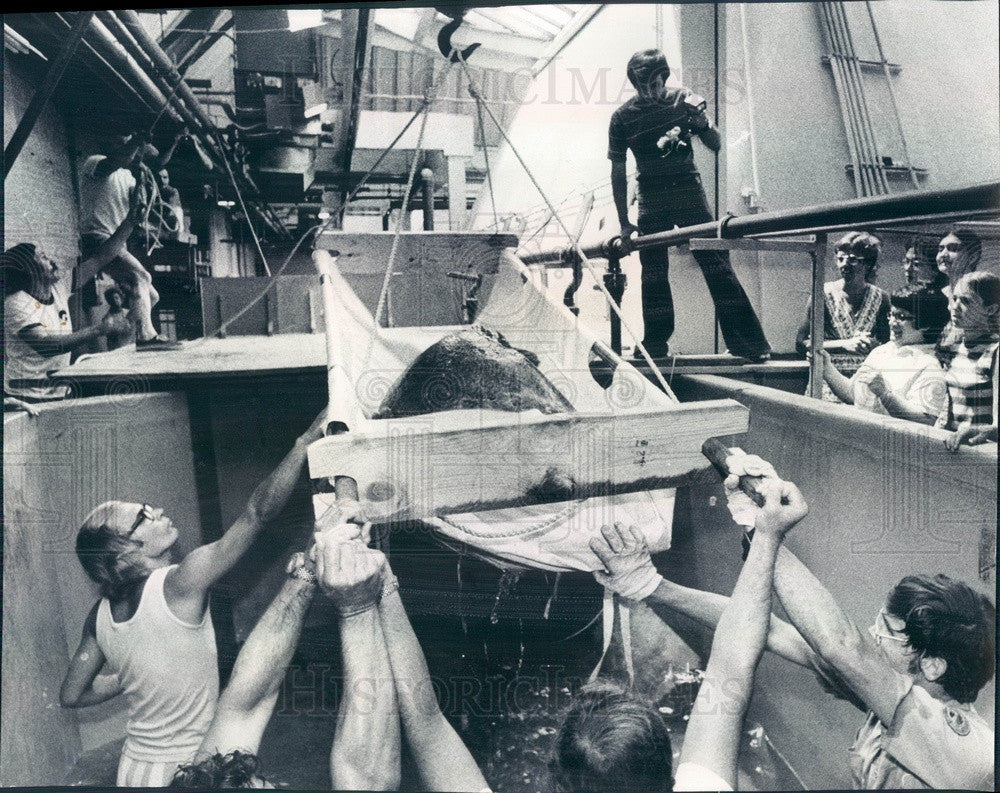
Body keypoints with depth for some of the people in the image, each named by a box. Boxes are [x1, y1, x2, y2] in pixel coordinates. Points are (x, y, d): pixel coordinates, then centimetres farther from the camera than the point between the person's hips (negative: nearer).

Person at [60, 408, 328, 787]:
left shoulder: (100, 615, -3)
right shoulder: (179, 585, -24)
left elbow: (71, 695, 9)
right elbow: (257, 512, -26)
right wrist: (307, 439, -23)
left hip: (133, 766, 8)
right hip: (188, 772, -7)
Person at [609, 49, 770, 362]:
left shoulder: (684, 100, 0)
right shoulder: (623, 117, -1)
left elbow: (716, 146, 4)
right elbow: (618, 171, 2)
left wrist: (702, 124, -19)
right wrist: (624, 224, -1)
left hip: (689, 192, -1)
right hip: (651, 200, 1)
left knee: (717, 266, -6)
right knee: (653, 275, 1)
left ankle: (748, 343, -3)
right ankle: (655, 346, 13)